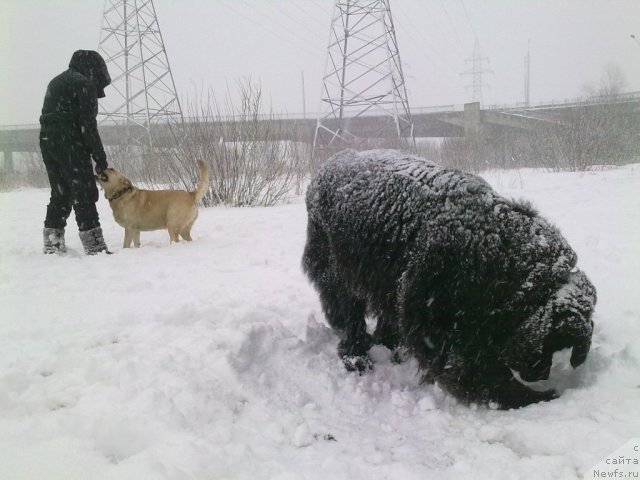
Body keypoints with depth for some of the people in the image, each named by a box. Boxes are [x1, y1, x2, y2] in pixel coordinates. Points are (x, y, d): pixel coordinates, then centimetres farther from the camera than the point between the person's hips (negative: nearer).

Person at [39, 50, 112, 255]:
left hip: (46, 139, 9)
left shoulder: (56, 82, 23)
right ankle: (94, 245, -10)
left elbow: (50, 116, 17)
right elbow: (88, 125, -12)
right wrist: (100, 157, -10)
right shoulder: (84, 83, -4)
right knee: (85, 192, -7)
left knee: (60, 193, 14)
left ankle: (52, 243, 16)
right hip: (69, 142, -8)